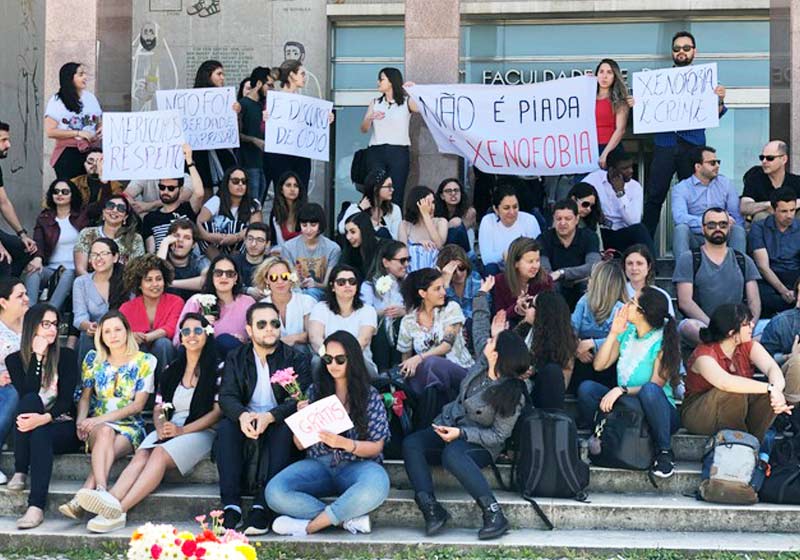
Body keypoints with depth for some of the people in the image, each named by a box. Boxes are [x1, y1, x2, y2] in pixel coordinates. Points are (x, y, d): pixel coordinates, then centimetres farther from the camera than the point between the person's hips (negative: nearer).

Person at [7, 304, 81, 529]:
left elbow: (66, 399, -8)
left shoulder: (66, 356, 5)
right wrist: (37, 356, -12)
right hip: (31, 426, 1)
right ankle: (20, 473, -28)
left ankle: (36, 507, -50)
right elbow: (27, 393, -11)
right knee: (30, 400, -31)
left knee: (40, 434, -36)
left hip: (62, 426, -1)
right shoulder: (15, 360, 8)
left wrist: (44, 418, -28)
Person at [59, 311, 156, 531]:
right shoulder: (93, 359, 13)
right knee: (106, 432, -37)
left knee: (110, 449, -36)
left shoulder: (145, 361, 3)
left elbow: (138, 404, -4)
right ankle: (101, 491, -58)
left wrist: (102, 418, -14)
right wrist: (81, 420, -11)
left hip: (130, 427, -1)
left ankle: (80, 500, -53)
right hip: (97, 425, 1)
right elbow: (85, 397, 12)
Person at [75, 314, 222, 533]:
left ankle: (119, 509, -49)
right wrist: (161, 426, -5)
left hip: (200, 432, -5)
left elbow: (218, 412, -4)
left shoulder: (217, 370, 3)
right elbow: (158, 409, 19)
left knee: (160, 454, -33)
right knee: (141, 456, -27)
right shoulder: (171, 370, 20)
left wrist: (183, 430, -13)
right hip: (169, 430, 5)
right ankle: (111, 500, -52)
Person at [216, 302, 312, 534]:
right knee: (226, 426, -28)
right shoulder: (236, 359, 10)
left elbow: (299, 400, -11)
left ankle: (262, 507, -39)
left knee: (284, 428, -34)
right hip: (245, 421, 2)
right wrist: (242, 415, -28)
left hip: (278, 424, -2)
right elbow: (226, 396, -3)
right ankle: (231, 505, -33)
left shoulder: (297, 359, 2)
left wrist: (269, 417, -30)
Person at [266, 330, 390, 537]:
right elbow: (300, 445, 8)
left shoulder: (370, 396, 3)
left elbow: (376, 447, -1)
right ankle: (349, 518, -24)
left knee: (376, 485, -38)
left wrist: (344, 443, -20)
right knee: (275, 492, -27)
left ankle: (309, 525, -23)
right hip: (318, 465, 2)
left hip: (356, 465, -2)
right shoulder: (315, 391, 8)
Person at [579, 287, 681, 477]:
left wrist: (622, 390, -30)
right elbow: (599, 365, 3)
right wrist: (613, 334, -6)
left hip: (657, 410, -4)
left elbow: (656, 386, -18)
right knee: (586, 388, -20)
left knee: (649, 390, -40)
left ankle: (664, 452, -21)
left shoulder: (662, 341, -10)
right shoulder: (627, 332, 6)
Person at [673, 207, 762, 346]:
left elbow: (754, 301, 11)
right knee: (687, 325, -39)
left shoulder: (744, 261, 19)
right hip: (703, 327, -2)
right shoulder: (688, 260, 8)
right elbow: (685, 301, -4)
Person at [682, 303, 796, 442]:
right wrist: (770, 387, -45)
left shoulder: (749, 346, -4)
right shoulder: (704, 355, -24)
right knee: (734, 392, -36)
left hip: (738, 411, 6)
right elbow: (726, 383, -43)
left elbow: (772, 368, -21)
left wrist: (777, 390, -43)